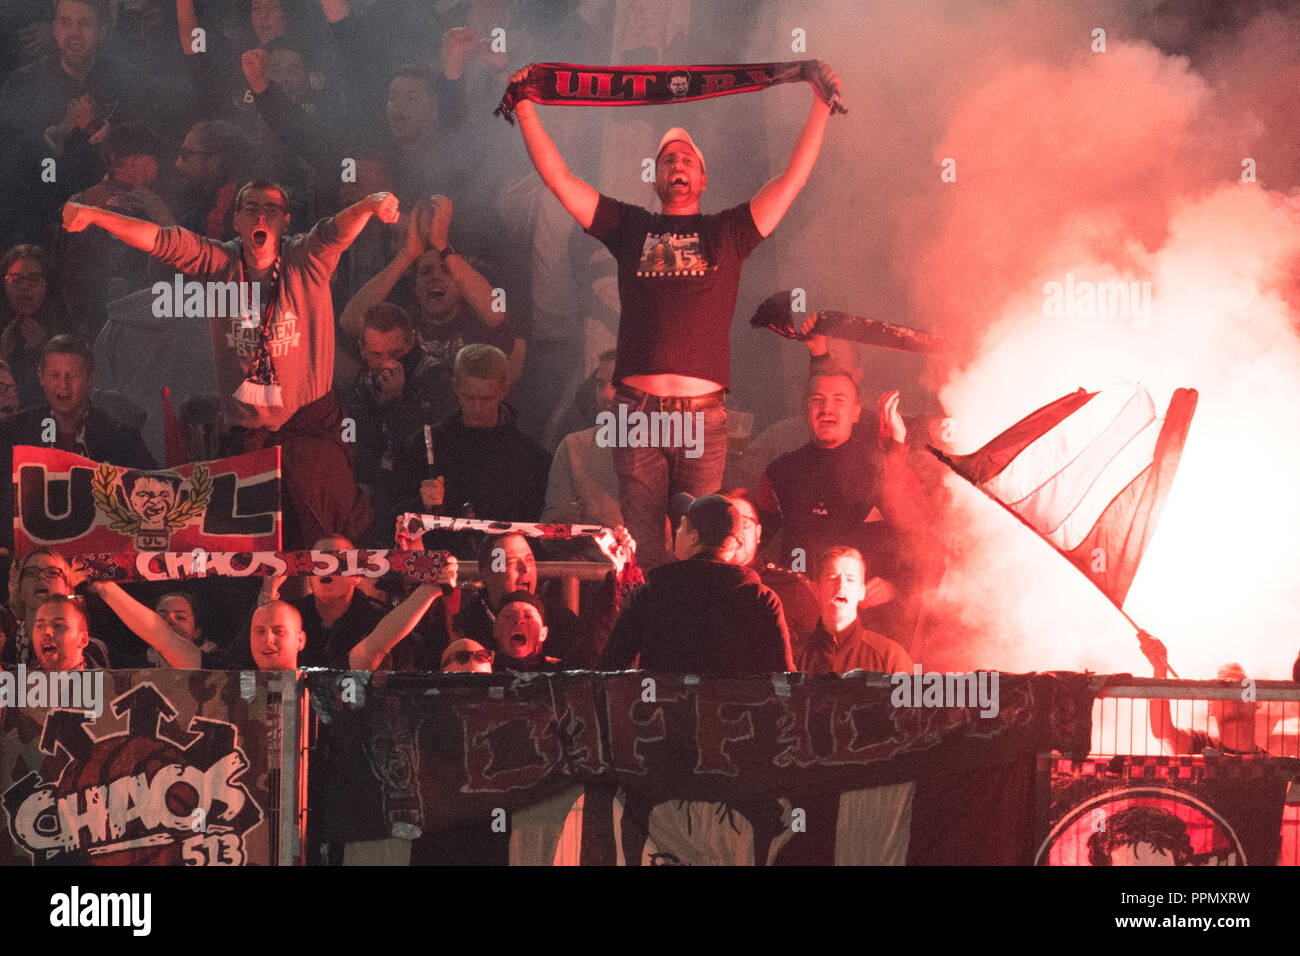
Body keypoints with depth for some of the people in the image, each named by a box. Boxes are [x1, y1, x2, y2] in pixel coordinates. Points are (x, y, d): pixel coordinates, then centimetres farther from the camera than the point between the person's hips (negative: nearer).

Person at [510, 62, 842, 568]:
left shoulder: (726, 232, 15)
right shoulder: (630, 228, 17)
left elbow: (792, 178, 12)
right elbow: (558, 178, 16)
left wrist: (820, 105, 9)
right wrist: (525, 107, 12)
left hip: (703, 413, 0)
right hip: (638, 411, 1)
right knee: (642, 553, -1)